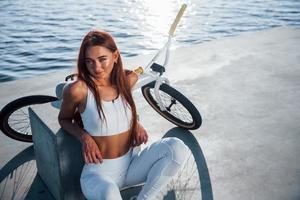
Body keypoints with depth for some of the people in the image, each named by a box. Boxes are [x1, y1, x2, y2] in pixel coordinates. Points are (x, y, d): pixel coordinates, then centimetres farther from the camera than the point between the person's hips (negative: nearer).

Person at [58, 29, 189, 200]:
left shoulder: (129, 79, -4)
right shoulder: (78, 90, -17)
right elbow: (64, 119, 3)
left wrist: (135, 122, 1)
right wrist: (84, 137, -16)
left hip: (130, 166, 6)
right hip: (98, 172, -5)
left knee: (177, 147, -17)